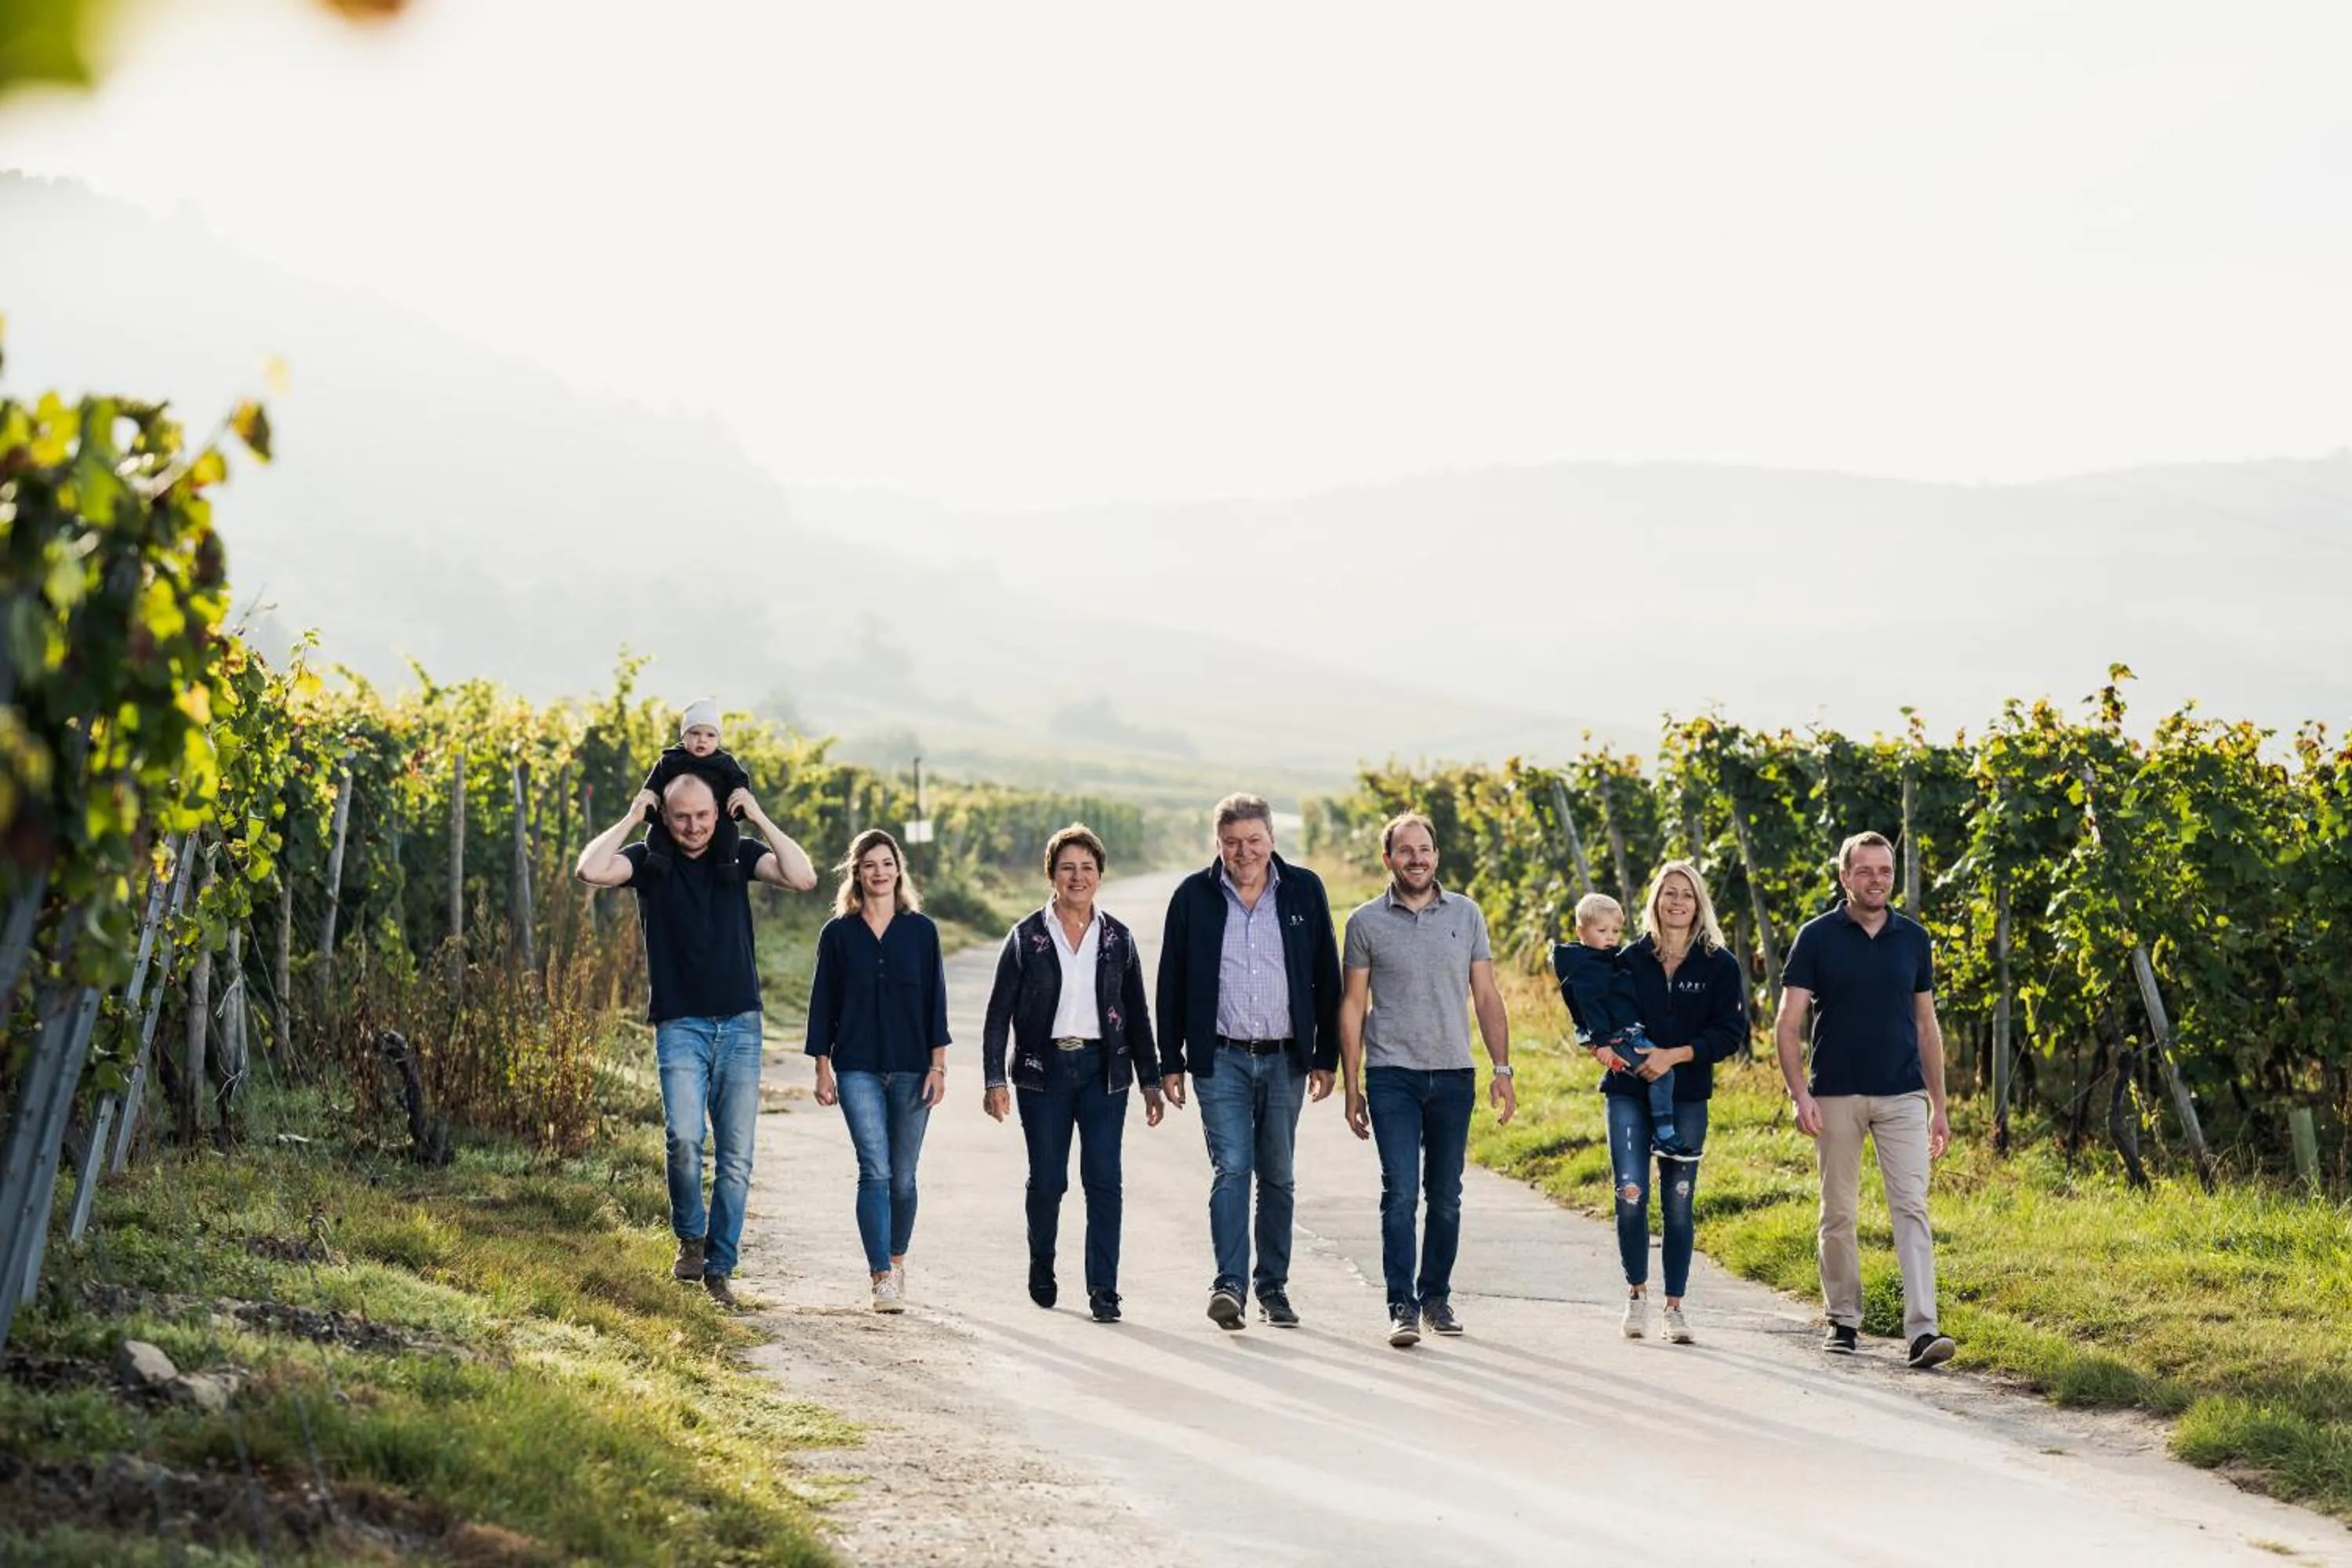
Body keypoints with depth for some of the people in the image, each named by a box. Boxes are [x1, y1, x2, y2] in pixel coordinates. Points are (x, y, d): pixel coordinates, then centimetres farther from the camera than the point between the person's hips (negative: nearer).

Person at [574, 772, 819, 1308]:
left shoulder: (737, 855, 6)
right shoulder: (649, 861, 2)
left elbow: (803, 878, -9)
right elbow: (590, 871, -18)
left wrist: (759, 819, -8)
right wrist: (631, 818, -10)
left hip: (740, 1025, 2)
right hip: (680, 1026, -2)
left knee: (736, 1156, 1)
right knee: (683, 1137, -20)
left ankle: (719, 1268, 10)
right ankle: (690, 1237, 4)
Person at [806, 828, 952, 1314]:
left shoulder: (921, 930, 5)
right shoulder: (838, 933, 4)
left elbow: (935, 1001, 4)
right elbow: (823, 1003, 6)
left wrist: (938, 1065, -2)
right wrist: (822, 1069, 2)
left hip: (911, 1068, 1)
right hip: (858, 1068, -1)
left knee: (902, 1177, 7)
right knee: (875, 1171, -12)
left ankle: (896, 1261, 27)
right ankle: (883, 1279, -14)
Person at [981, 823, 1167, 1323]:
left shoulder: (1117, 938, 7)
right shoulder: (1027, 936, 2)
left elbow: (1137, 1015, 11)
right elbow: (999, 1012, 1)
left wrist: (1151, 1082, 8)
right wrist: (994, 1079, -7)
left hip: (1103, 1069, 1)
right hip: (1044, 1071, -1)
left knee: (1103, 1180, -7)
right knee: (1047, 1181, 5)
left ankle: (1103, 1290, -5)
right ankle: (1042, 1272, 29)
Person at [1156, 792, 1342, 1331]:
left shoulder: (1304, 891, 3)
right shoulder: (1194, 896, 1)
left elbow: (1326, 979, 7)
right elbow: (1172, 983, 5)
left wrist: (1326, 1057, 4)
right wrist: (1171, 1061, 2)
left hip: (1286, 1059, 2)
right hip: (1221, 1058, -2)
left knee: (1277, 1177, 7)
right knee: (1231, 1169, -13)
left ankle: (1272, 1286, 16)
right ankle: (1229, 1284, -19)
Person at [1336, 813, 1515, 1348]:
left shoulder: (1466, 914, 8)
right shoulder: (1366, 922, 2)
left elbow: (1486, 997, 10)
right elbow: (1352, 1007, 5)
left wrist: (1502, 1069, 2)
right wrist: (1351, 1088, 1)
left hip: (1454, 1075, 2)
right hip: (1392, 1076, -2)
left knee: (1446, 1197, 8)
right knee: (1400, 1192, -10)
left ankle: (1437, 1297, 21)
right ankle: (1402, 1307, -9)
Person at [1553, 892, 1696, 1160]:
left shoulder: (1612, 960, 19)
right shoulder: (1584, 970, -13)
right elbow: (1590, 1008, -22)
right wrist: (1603, 1044, -28)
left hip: (1633, 1034, 11)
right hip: (1617, 1038, -11)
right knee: (1662, 1071, -18)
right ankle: (1664, 1136, -18)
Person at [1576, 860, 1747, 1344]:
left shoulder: (1719, 965, 2)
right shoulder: (1630, 959, 6)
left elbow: (1730, 1033, -3)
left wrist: (1675, 1056, -14)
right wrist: (1601, 1045, -9)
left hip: (1687, 1096, 0)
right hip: (1628, 1092, 0)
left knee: (1678, 1203, 3)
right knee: (1630, 1195, -10)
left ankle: (1674, 1305, 13)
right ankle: (1637, 1293, 8)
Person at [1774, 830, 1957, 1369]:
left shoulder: (1913, 938, 7)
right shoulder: (1817, 937, -2)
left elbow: (1926, 1025, 13)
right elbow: (1788, 1025, -4)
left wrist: (1939, 1104, 10)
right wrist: (1800, 1095, -15)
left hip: (1903, 1096, 1)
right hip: (1836, 1097, -1)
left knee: (1912, 1209, -9)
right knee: (1838, 1213, 7)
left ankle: (1922, 1329, -15)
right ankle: (1843, 1321, 20)